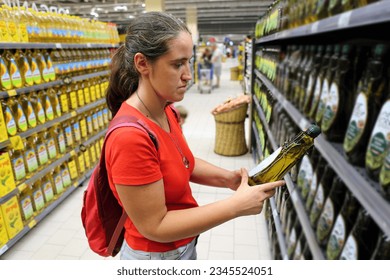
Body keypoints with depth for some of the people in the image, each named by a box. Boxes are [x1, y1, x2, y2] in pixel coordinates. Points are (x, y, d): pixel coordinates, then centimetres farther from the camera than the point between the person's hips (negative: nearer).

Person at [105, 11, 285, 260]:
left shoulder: (167, 111, -6)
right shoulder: (130, 137, -32)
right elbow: (155, 226, -26)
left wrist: (229, 178, -11)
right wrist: (236, 206, -26)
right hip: (157, 254, -7)